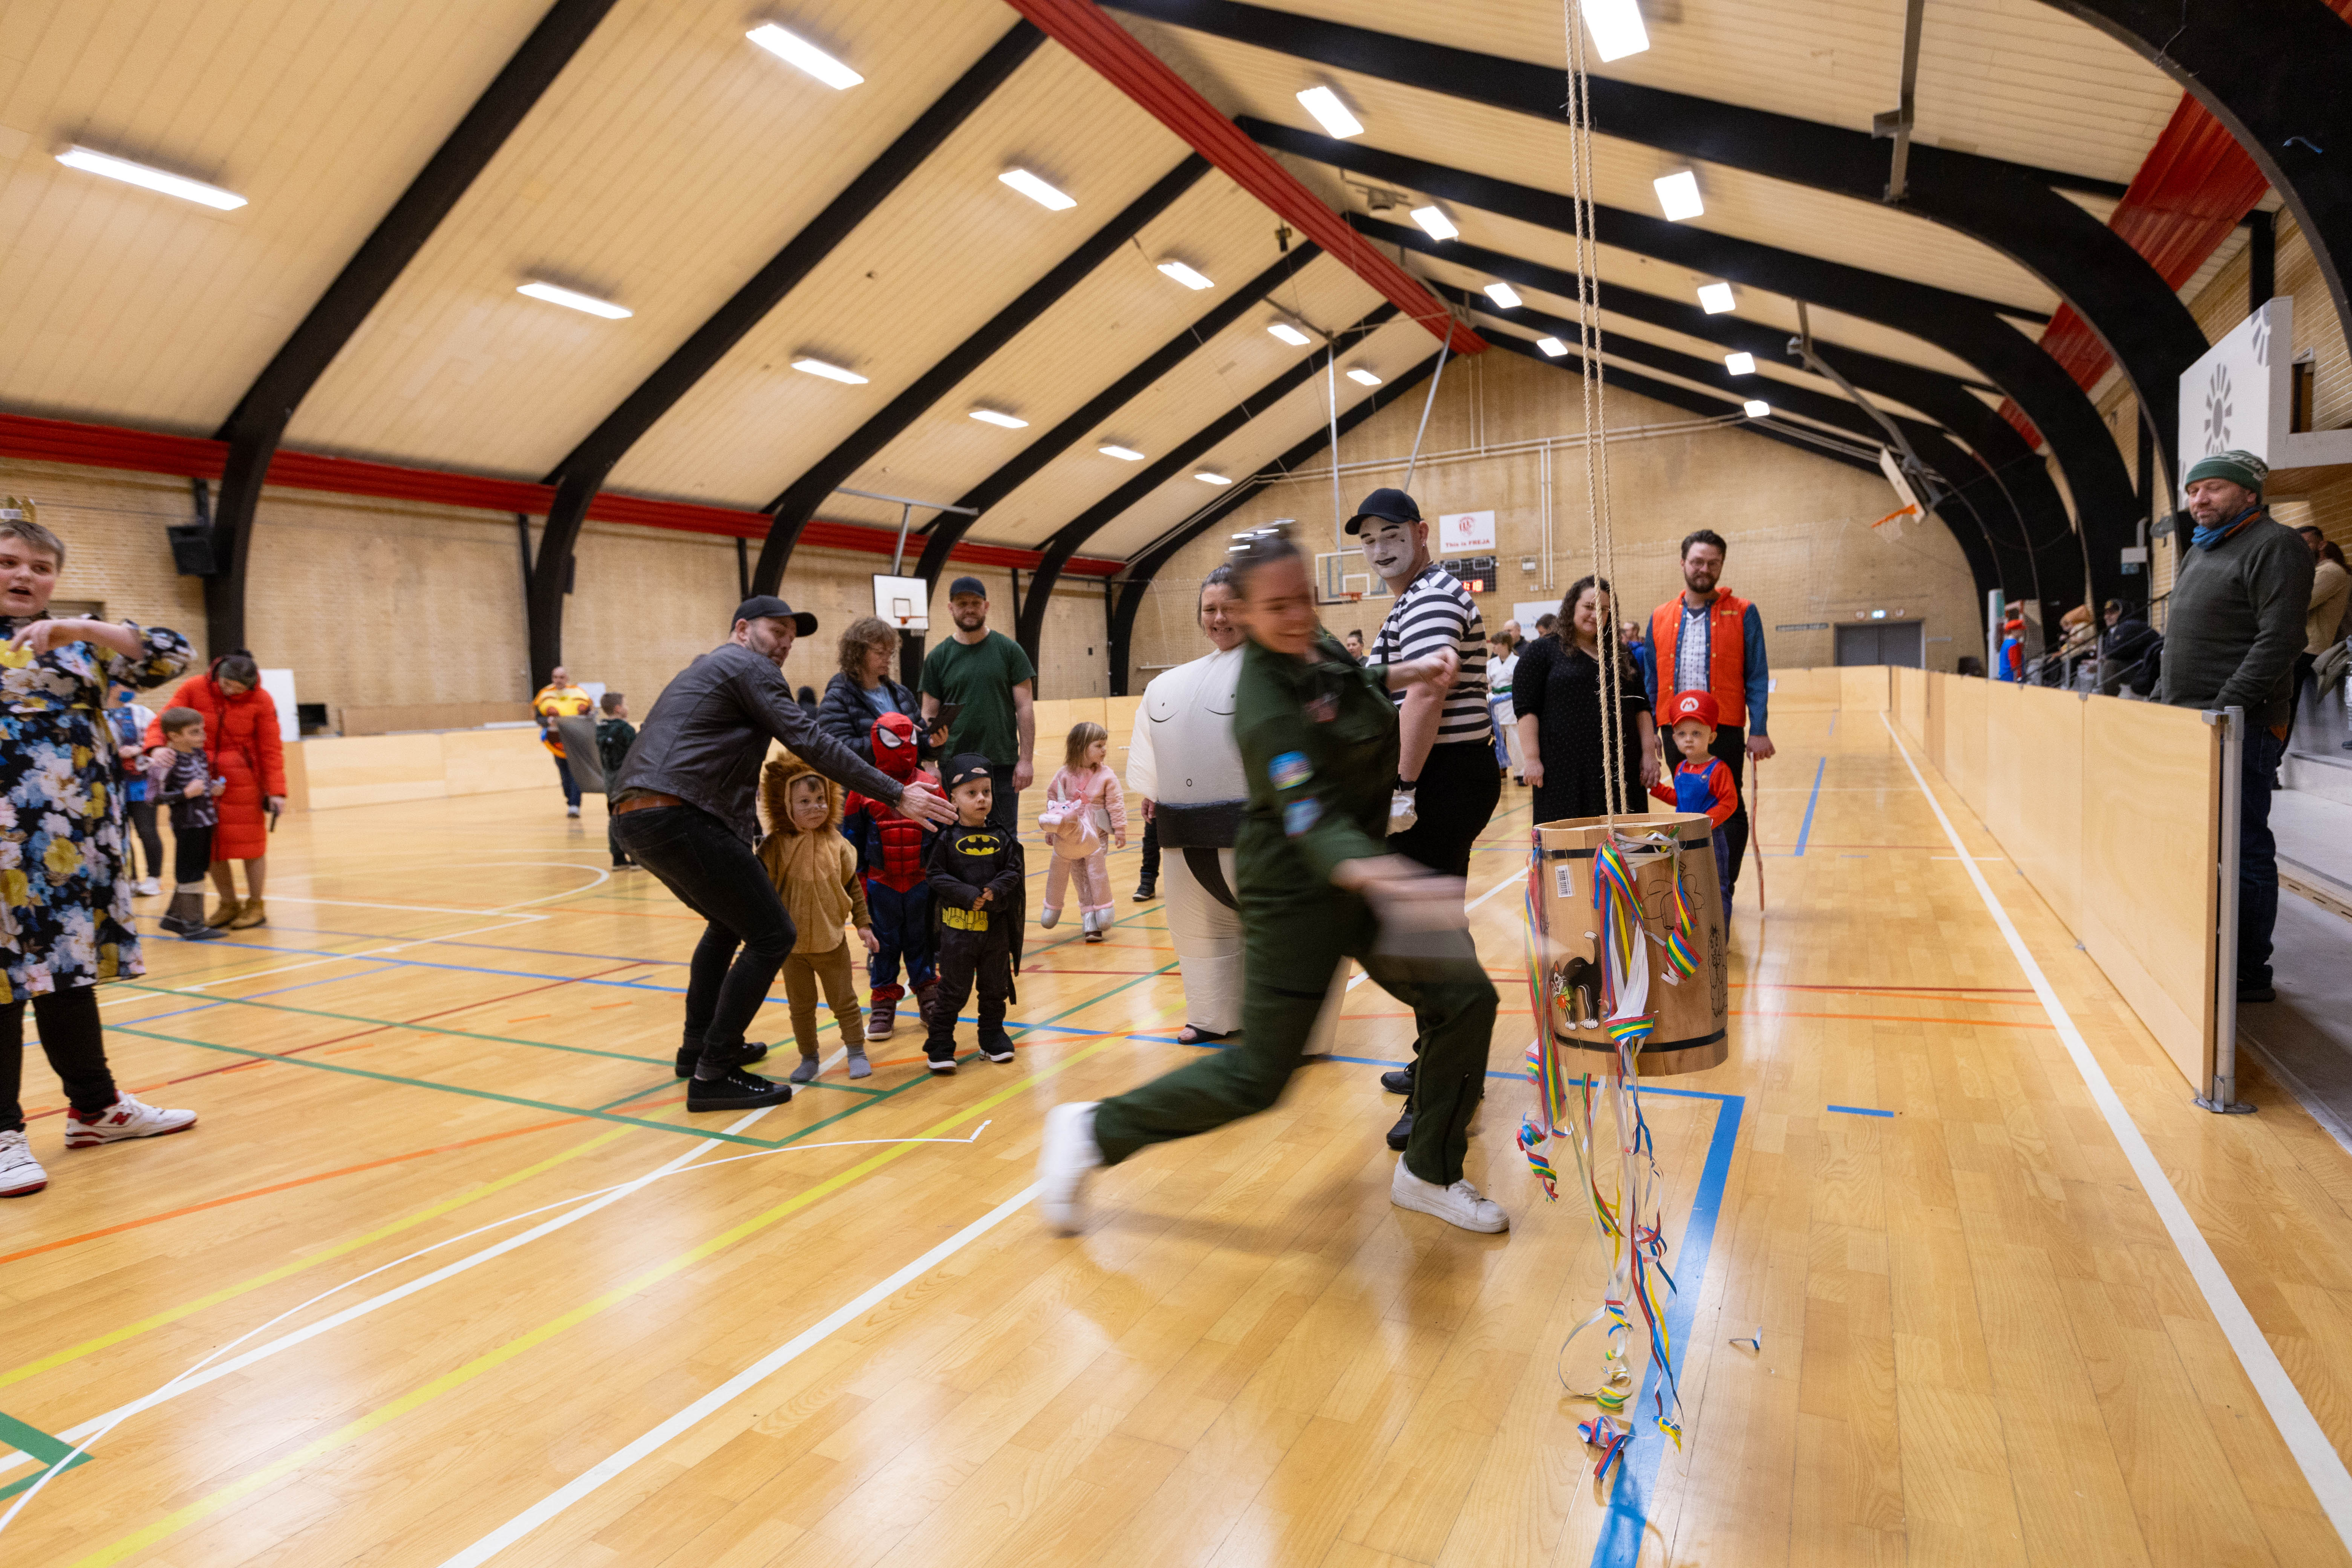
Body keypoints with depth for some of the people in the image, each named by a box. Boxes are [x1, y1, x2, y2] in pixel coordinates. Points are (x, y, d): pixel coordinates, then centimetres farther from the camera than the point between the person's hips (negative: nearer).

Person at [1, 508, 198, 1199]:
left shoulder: (80, 641, 10)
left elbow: (170, 655, -3)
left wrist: (79, 630, -15)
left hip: (76, 838, 4)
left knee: (70, 967, 14)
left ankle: (95, 1105, 26)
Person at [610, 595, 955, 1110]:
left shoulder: (705, 670, 30)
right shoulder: (748, 666, 0)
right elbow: (811, 744, -11)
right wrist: (897, 795, -13)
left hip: (635, 816, 10)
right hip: (679, 817, -10)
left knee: (728, 922, 29)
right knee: (771, 936, -6)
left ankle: (699, 1045, 36)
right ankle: (715, 1073, -1)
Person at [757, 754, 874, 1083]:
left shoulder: (836, 843, -4)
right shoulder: (775, 846, -11)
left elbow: (853, 885, 4)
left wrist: (863, 924, 3)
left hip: (831, 941, 1)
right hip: (792, 945, -1)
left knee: (844, 1000, 10)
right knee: (801, 1006, 12)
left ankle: (857, 1052, 23)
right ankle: (808, 1058, 27)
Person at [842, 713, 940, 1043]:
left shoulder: (929, 785, 0)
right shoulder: (864, 790, -3)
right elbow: (851, 838, 3)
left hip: (922, 883, 1)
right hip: (881, 883, 0)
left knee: (922, 941, 12)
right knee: (884, 945, 7)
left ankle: (928, 995, 25)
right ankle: (884, 1004, 17)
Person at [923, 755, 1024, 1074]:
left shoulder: (1002, 838, 1)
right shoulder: (947, 840, -6)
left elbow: (1014, 871, -1)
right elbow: (937, 877, -9)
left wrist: (995, 892, -19)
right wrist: (969, 896, -20)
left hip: (996, 926, 3)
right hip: (957, 925, -3)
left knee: (995, 987, 14)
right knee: (953, 990, 4)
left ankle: (993, 1036, 31)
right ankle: (940, 1046, 15)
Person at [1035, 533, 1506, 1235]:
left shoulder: (1314, 647, -1)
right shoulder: (1268, 710, -28)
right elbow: (1312, 820, -38)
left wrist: (1406, 673, 6)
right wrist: (1372, 878, -56)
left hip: (1363, 870, 9)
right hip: (1297, 894, -9)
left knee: (1465, 999, 4)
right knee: (1256, 1077, -3)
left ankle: (1428, 1174, 22)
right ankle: (1095, 1131, 15)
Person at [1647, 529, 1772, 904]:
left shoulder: (1742, 614, 0)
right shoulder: (1661, 618, 9)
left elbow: (1757, 677, -2)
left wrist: (1758, 731, -10)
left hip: (1725, 730, -3)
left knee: (1729, 809, 3)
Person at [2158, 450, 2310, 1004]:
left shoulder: (2276, 546, -7)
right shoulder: (2199, 552, 19)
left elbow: (2278, 642, -17)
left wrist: (2225, 711, -23)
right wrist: (2167, 700, 15)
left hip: (2239, 730, -9)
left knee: (2245, 850, -3)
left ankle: (2250, 975, 5)